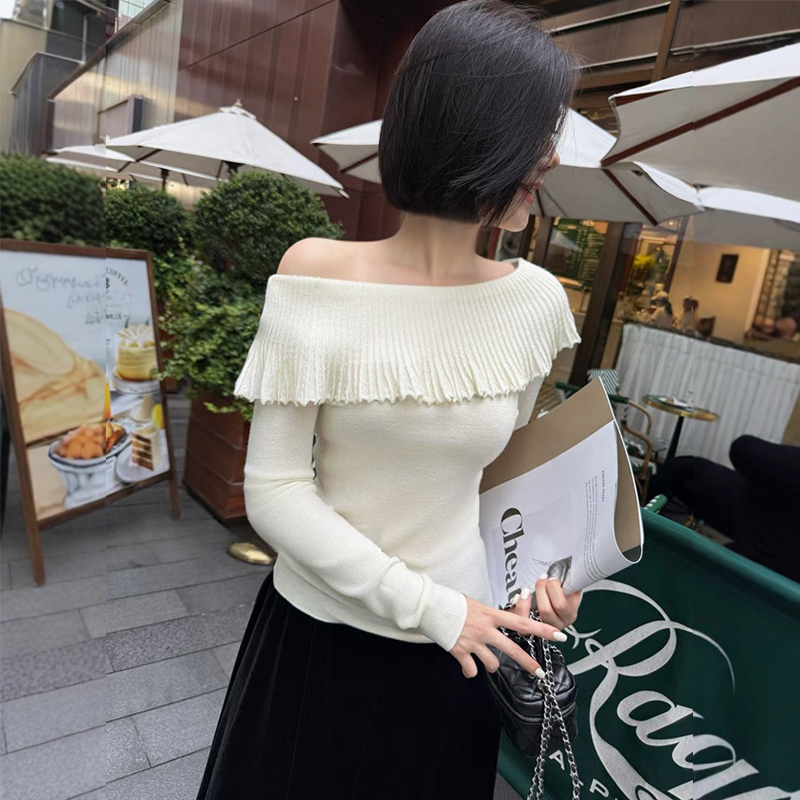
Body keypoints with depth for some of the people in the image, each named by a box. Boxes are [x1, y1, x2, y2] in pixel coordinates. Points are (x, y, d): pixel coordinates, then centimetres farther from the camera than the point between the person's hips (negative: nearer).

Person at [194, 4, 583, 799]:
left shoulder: (537, 301, -8)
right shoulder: (317, 276, -16)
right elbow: (273, 492, -16)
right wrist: (426, 606, -18)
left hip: (451, 650, 2)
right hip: (313, 633, -1)